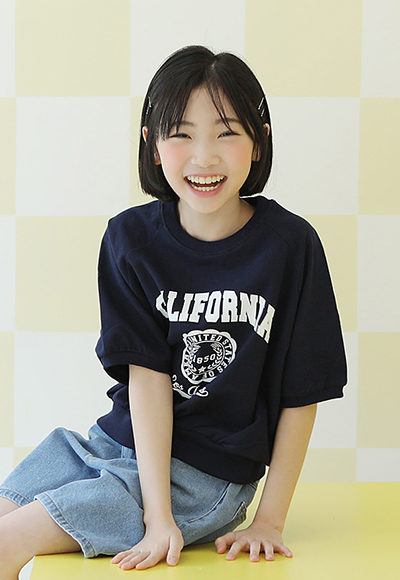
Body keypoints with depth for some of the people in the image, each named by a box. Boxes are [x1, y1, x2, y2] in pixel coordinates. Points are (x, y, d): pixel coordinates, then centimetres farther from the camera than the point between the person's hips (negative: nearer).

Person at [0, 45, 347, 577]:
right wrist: (158, 517, -19)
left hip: (210, 473, -3)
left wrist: (270, 518, -8)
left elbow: (300, 395, -6)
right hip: (121, 439, 4)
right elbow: (147, 374, -12)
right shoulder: (131, 238, -4)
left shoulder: (290, 245, -11)